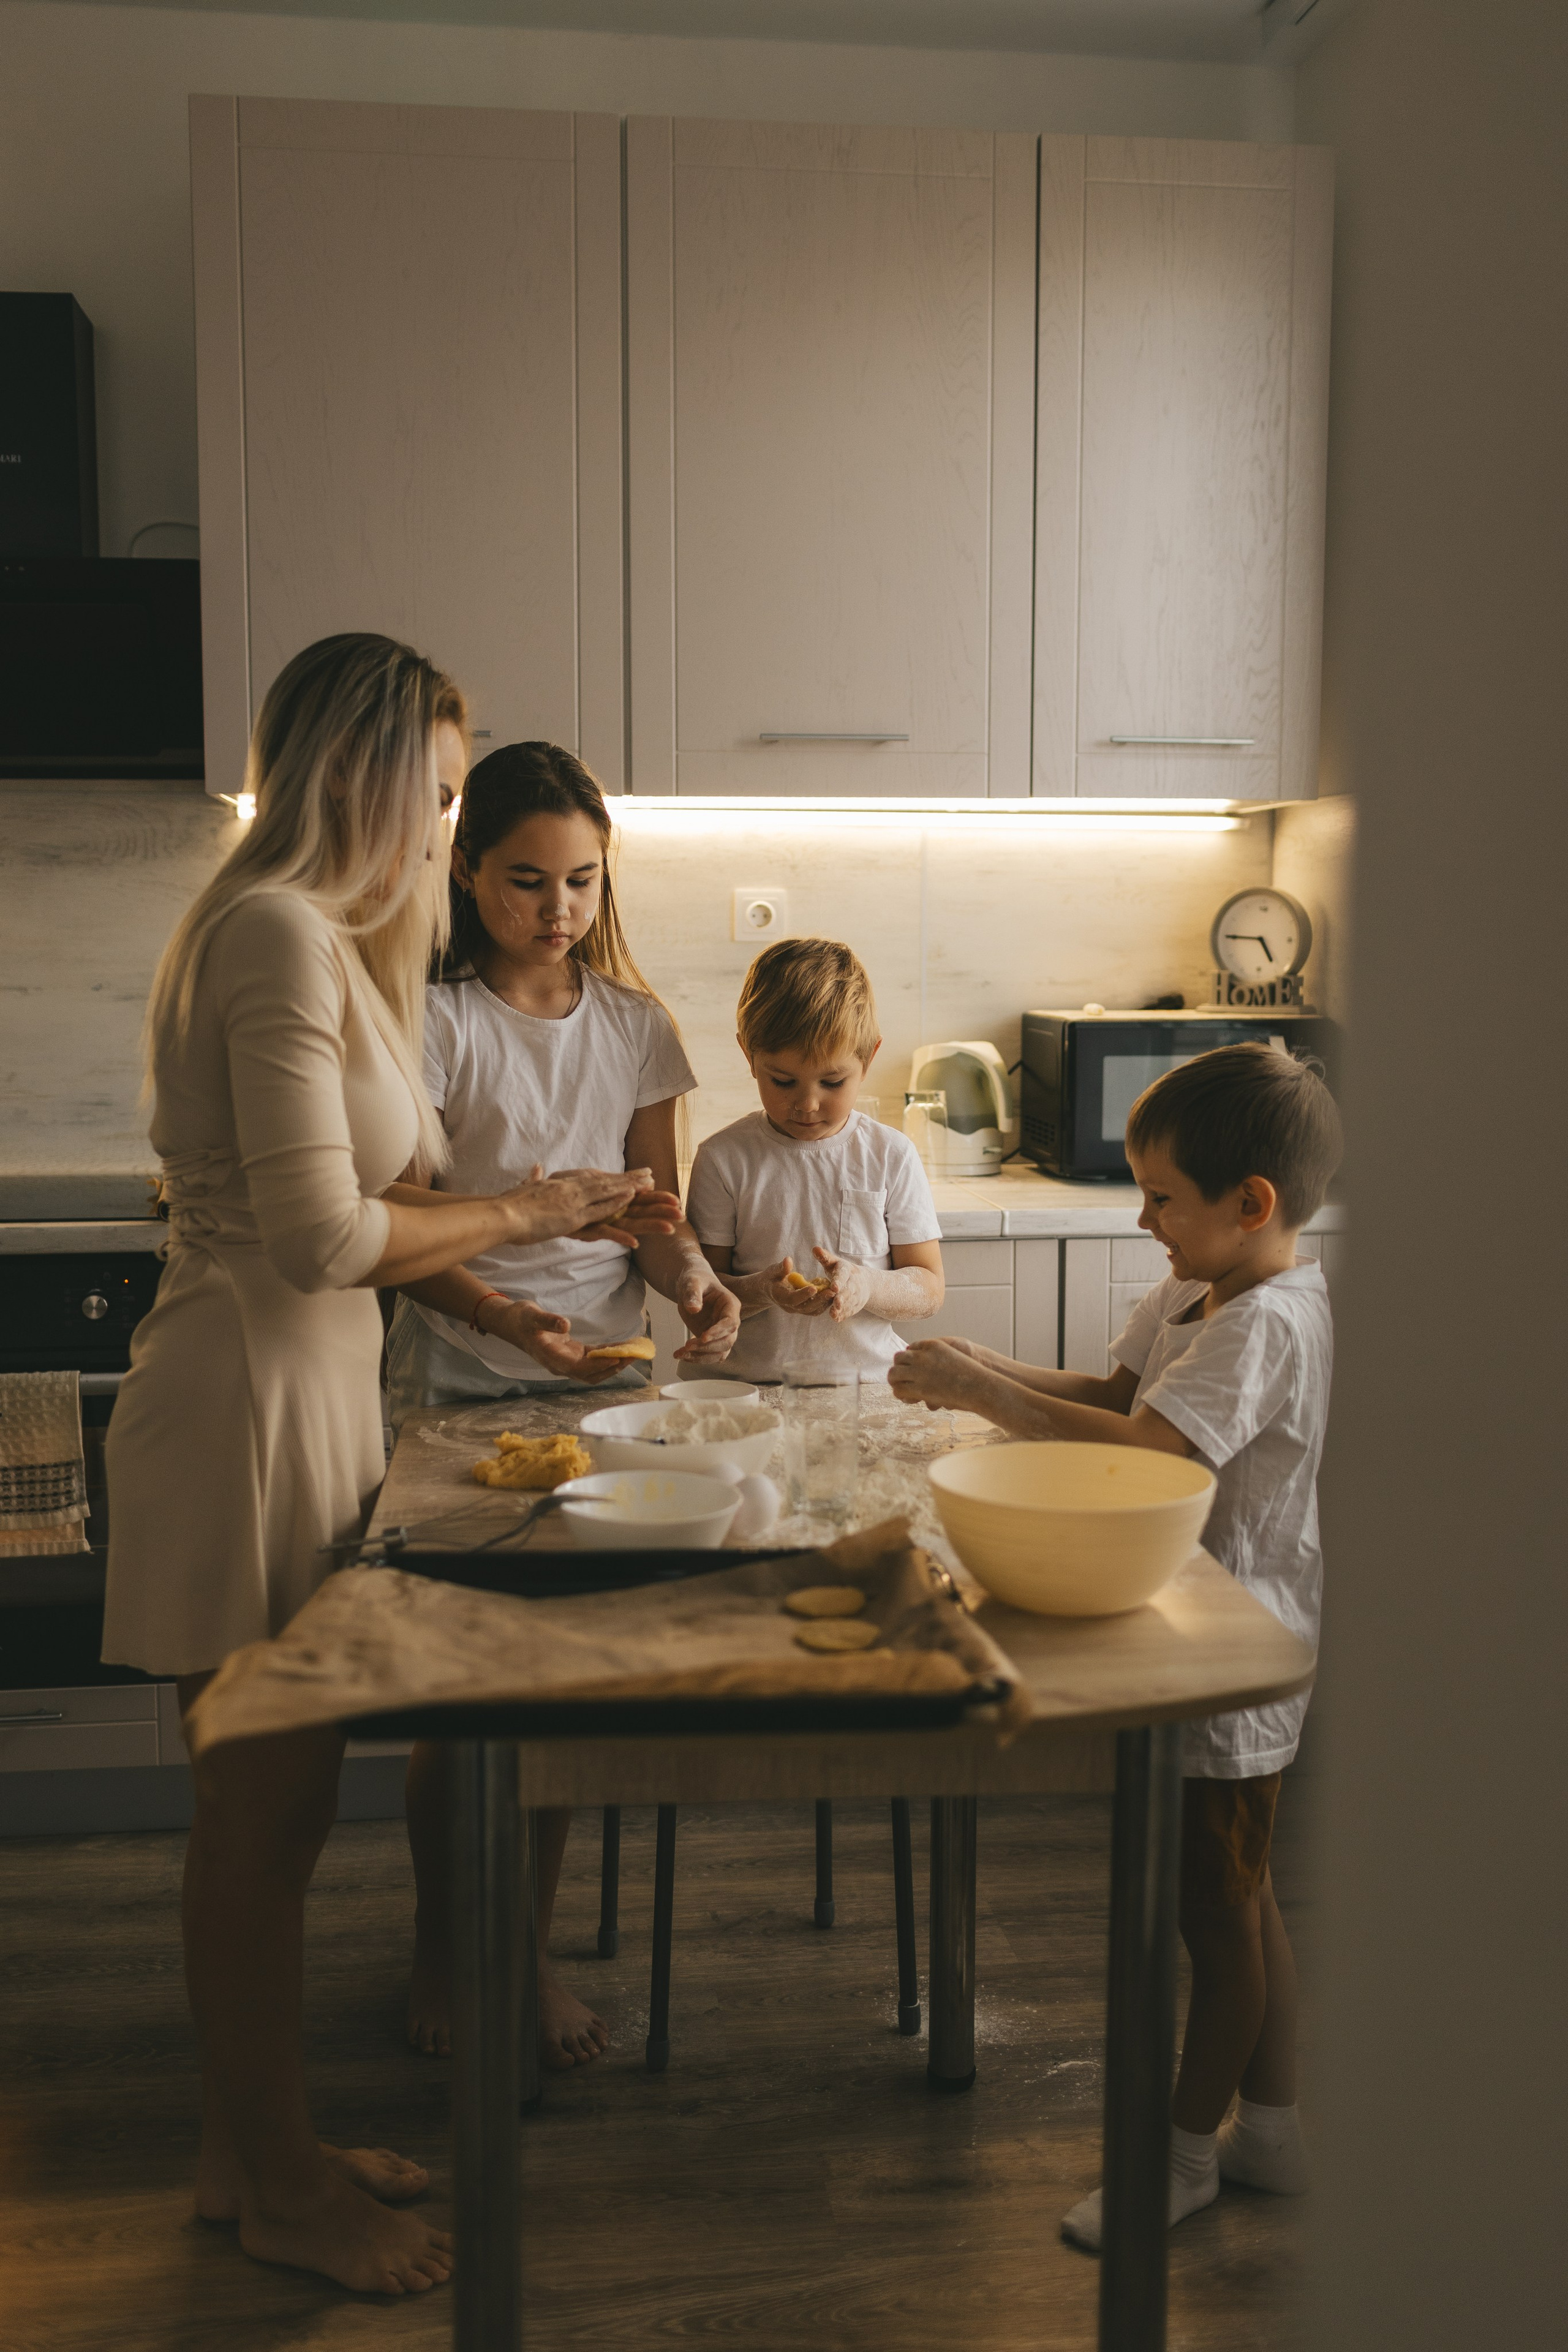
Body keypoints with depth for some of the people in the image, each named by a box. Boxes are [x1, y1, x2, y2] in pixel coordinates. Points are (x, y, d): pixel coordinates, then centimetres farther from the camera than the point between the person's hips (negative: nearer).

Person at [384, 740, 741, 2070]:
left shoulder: (634, 1024, 6)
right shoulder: (434, 1022, -8)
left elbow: (657, 1208, 8)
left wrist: (693, 1278, -14)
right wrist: (505, 1316, -30)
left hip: (600, 1377, 4)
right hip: (457, 1383, -3)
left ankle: (526, 1950, 26)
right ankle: (439, 1945, 28)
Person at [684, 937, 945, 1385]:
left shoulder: (892, 1156, 5)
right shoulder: (724, 1158, 3)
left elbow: (929, 1290, 7)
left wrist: (867, 1286, -14)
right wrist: (761, 1291, -17)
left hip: (866, 1383, 0)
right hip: (749, 1388, 0)